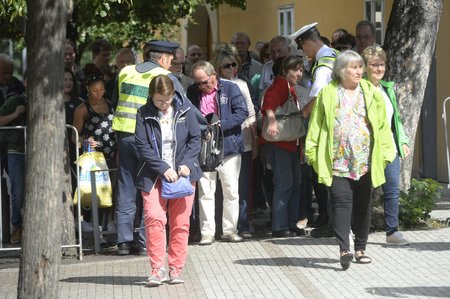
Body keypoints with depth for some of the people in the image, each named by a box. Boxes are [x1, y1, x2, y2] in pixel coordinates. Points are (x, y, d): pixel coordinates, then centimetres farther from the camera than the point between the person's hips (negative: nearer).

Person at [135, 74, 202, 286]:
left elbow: (195, 139, 4)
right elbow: (142, 146, -6)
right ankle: (157, 269, -9)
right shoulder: (144, 114, -2)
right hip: (154, 176, -2)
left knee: (180, 223, 1)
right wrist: (163, 168, -14)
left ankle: (175, 268, 11)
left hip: (182, 174, 2)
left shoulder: (184, 110, 2)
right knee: (154, 218, -16)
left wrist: (186, 164, -10)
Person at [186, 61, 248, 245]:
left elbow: (242, 112, -7)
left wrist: (221, 124, -16)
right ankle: (207, 232, 3)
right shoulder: (192, 92, 8)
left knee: (231, 191, 4)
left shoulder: (230, 88, -1)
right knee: (205, 192, -1)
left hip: (229, 147, -1)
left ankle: (229, 230, 13)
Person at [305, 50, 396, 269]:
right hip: (337, 161, -2)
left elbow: (382, 125, 8)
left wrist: (385, 152, 1)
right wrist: (313, 153, -2)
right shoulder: (328, 94, 3)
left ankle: (360, 249, 20)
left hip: (365, 161, 2)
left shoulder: (371, 93, 8)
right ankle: (344, 249, -21)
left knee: (363, 205, 8)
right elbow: (316, 125, 4)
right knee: (341, 202, -14)